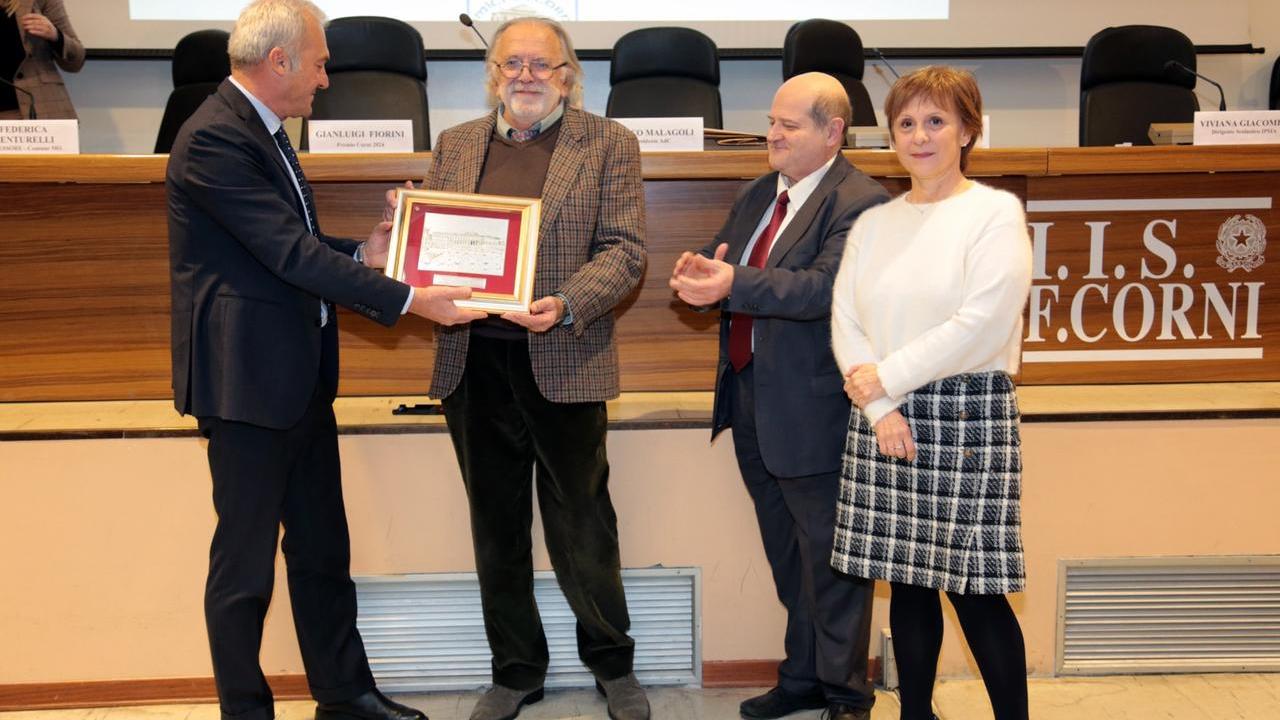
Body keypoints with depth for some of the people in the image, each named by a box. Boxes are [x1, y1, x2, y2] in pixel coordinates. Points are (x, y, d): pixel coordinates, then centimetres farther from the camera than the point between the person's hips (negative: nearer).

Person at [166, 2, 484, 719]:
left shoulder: (262, 128, 13)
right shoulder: (214, 138, -18)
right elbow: (291, 255, -22)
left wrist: (362, 253, 6)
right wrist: (408, 300, -21)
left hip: (301, 377, 10)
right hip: (249, 382, -10)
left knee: (323, 549, 17)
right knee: (246, 561, 5)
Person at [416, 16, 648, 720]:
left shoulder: (608, 143, 2)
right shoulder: (455, 144, 13)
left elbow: (625, 249, -5)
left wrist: (566, 306, -21)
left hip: (563, 361, -3)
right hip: (473, 361, 4)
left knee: (581, 522, 6)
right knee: (497, 528, 14)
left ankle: (612, 663, 28)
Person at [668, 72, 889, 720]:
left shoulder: (859, 202, -14)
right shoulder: (756, 196, 13)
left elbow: (824, 286, -27)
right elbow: (720, 268, 11)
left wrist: (734, 284, -38)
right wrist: (701, 272, -12)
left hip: (811, 411, -8)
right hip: (750, 403, 8)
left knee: (831, 557, 6)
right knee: (787, 556, 20)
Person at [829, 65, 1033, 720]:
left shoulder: (995, 212, -2)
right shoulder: (872, 224, 12)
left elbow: (982, 324, -13)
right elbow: (845, 320, 5)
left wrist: (888, 377, -9)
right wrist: (877, 406, -8)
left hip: (965, 416, -4)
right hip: (881, 416, 5)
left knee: (973, 588, -1)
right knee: (906, 583, 11)